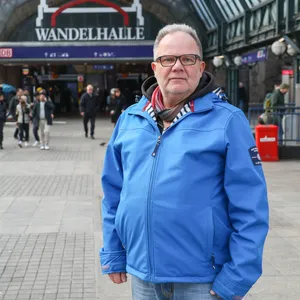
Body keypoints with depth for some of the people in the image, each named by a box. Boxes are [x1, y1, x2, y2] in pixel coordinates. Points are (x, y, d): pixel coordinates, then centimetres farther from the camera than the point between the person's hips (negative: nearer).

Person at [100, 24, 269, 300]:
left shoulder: (227, 120, -8)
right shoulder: (130, 119, 5)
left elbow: (250, 208, -11)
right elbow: (114, 193, 11)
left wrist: (237, 277, -13)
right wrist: (113, 254, 10)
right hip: (143, 275, 4)